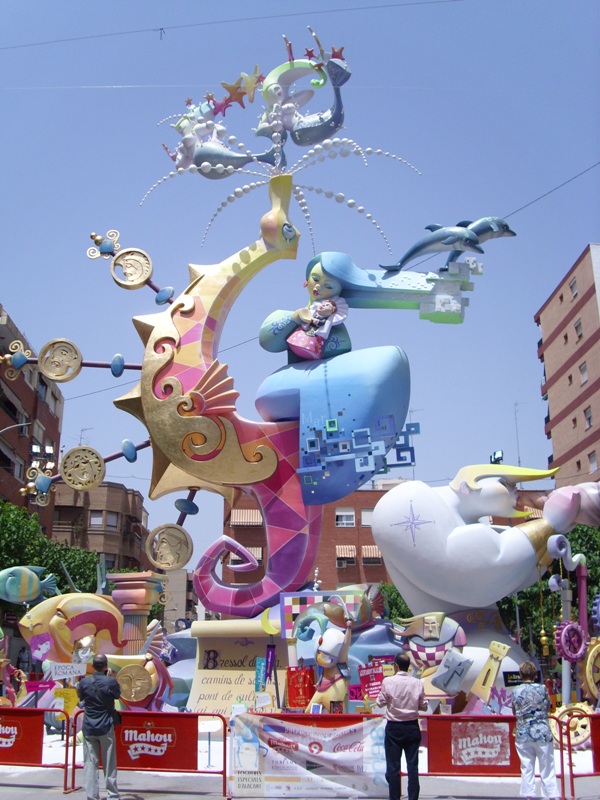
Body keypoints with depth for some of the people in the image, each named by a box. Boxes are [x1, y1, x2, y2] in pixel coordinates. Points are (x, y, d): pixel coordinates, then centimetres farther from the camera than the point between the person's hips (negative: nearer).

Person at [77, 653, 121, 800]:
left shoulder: (84, 682, -6)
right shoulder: (110, 681, -14)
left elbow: (81, 697, 11)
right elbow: (118, 695, 4)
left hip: (88, 728, 2)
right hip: (106, 728, -2)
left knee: (90, 763, 6)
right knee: (109, 764, 8)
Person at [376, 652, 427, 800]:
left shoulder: (388, 682, -12)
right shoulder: (418, 683, -4)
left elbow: (380, 703, -4)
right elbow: (424, 706, 3)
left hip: (394, 728, -2)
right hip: (412, 728, 2)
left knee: (393, 766, 5)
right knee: (413, 765, 7)